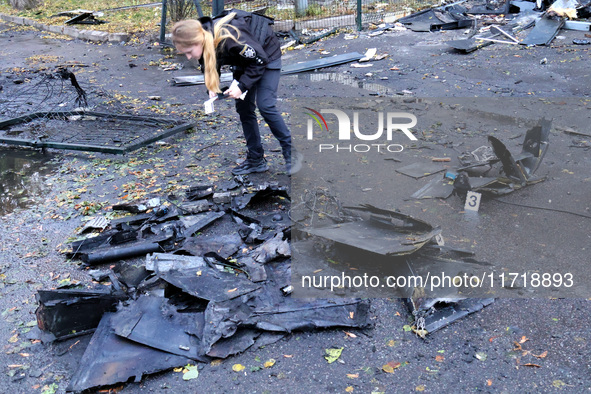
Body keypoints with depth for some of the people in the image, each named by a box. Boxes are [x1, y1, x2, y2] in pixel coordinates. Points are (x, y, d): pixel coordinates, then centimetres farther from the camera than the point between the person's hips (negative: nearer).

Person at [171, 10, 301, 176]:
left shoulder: (229, 37, -40)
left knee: (265, 106, -15)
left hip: (266, 55, -8)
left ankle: (291, 154, -1)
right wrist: (212, 87, -17)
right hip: (244, 59, 8)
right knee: (243, 108, 4)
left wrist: (241, 85, -31)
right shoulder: (203, 39, -18)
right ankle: (256, 160, 12)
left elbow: (260, 59, -29)